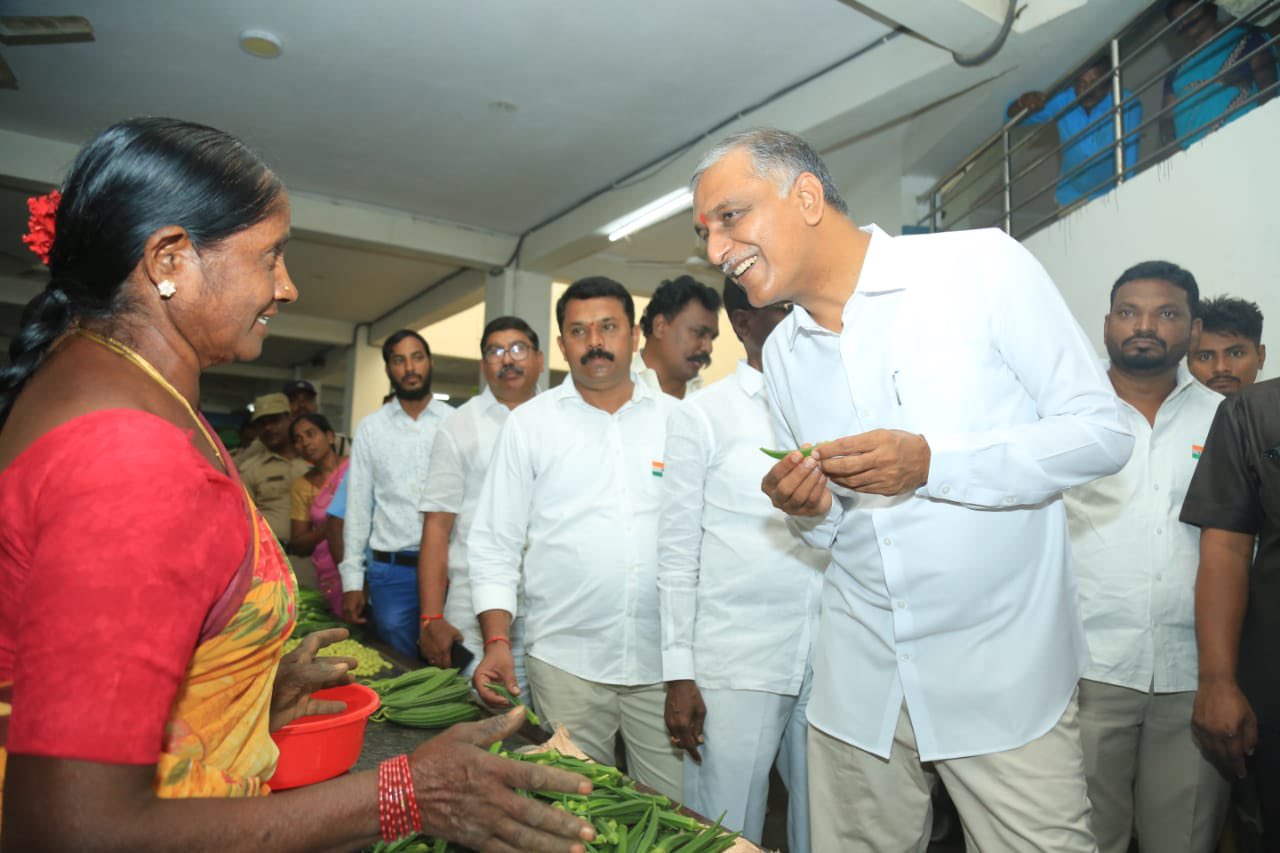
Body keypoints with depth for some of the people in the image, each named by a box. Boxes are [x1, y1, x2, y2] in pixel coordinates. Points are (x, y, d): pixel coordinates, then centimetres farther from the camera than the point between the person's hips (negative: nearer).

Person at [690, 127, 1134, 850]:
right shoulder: (782, 354, 7)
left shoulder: (983, 265, -10)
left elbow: (1104, 432, -9)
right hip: (860, 677, 5)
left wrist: (931, 463, -22)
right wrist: (809, 511, -9)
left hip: (1003, 671, -4)